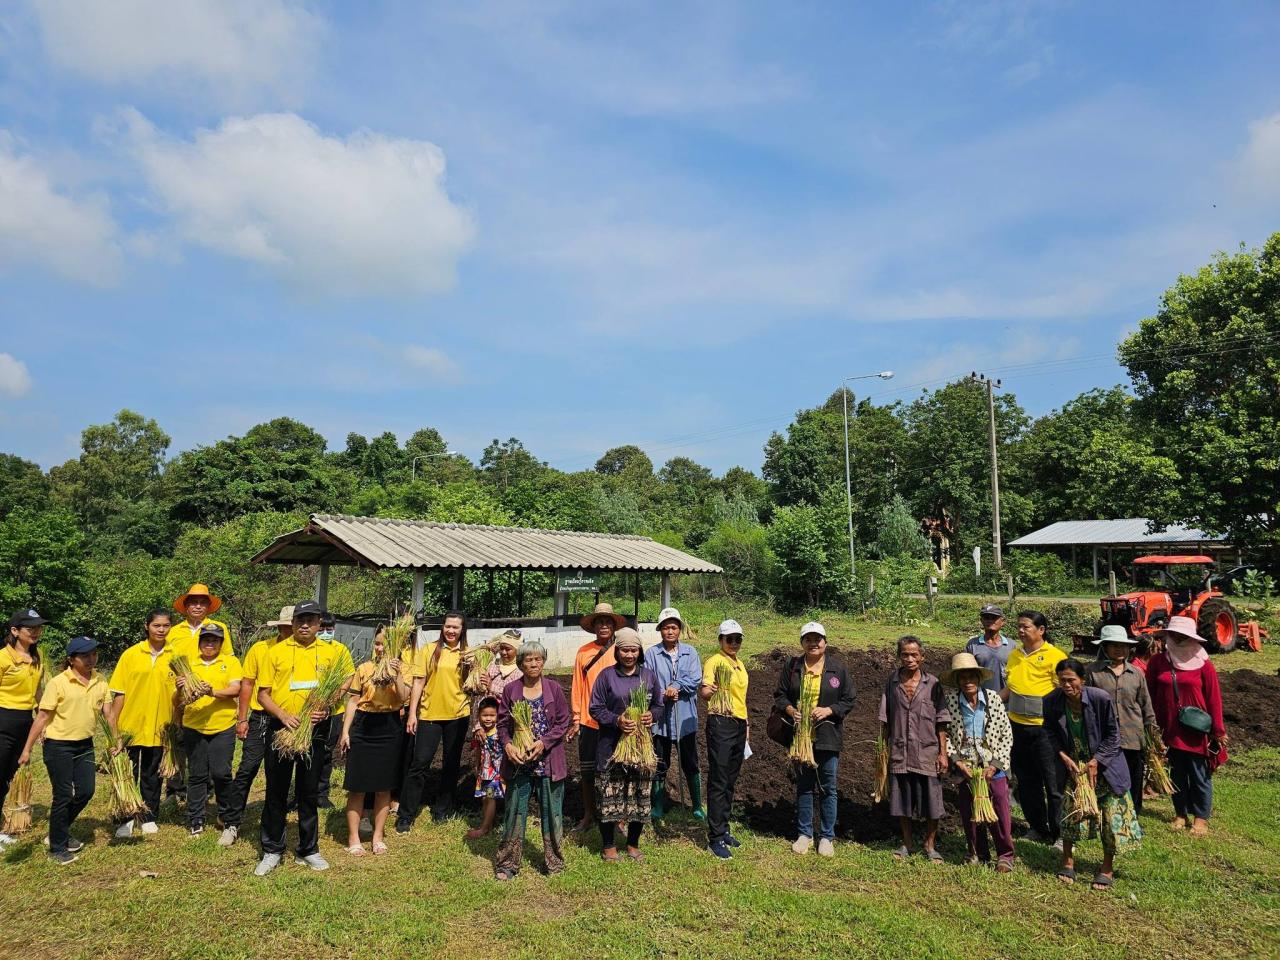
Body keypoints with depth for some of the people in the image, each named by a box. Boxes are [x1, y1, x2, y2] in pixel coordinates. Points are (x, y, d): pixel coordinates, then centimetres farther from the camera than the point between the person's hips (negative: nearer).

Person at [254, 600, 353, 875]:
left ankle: (309, 850, 23)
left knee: (309, 791, 10)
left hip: (314, 730, 1)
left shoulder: (329, 652, 4)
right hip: (281, 728, 0)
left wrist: (326, 710, -12)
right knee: (276, 791, 7)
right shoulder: (277, 651, 1)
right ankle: (272, 850, 22)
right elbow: (263, 694, 1)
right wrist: (283, 715, -14)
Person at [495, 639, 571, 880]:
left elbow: (564, 723, -2)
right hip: (518, 761, 0)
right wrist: (508, 745, -16)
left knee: (552, 812, 8)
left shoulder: (554, 689, -2)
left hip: (549, 762, 0)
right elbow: (502, 724, 2)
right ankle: (507, 863, 19)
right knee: (514, 813, 6)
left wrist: (543, 743, -14)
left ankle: (554, 861, 24)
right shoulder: (510, 690, -1)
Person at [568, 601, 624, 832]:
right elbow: (577, 687, 2)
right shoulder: (583, 652, 0)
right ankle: (588, 815, 27)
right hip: (589, 722, 1)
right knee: (587, 771, 10)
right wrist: (576, 720, 1)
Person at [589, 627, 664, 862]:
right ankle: (608, 846, 18)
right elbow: (596, 709, -3)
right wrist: (616, 720, -18)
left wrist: (652, 715, -8)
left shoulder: (649, 676, 8)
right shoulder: (606, 675, -3)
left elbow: (659, 706, 15)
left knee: (640, 796, 7)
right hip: (611, 745, -3)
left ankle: (633, 844, 25)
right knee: (609, 796, 1)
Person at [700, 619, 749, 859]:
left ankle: (723, 829, 26)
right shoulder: (714, 661, -10)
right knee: (718, 782, -4)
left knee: (730, 781, 15)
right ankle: (715, 837, 1)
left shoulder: (740, 665, 15)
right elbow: (703, 691, -24)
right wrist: (709, 690, -46)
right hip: (721, 724, -8)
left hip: (740, 724, 8)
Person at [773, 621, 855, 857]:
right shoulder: (791, 666, 1)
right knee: (804, 786, 13)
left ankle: (827, 837, 22)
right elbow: (780, 695, 7)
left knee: (828, 788, 8)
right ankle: (804, 834, 26)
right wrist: (790, 710, -12)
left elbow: (848, 700, 1)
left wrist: (828, 710, -14)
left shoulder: (838, 668, -3)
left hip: (828, 738, -1)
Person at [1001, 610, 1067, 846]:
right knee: (1026, 782, 16)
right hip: (1017, 726, 7)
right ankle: (1038, 829, 31)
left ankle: (1060, 834, 15)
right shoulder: (1014, 655, 9)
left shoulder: (1054, 656, -10)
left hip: (1044, 727, -7)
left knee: (1053, 783, 2)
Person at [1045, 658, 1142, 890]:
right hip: (1072, 764, 2)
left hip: (1102, 763, -1)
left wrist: (1095, 762, -15)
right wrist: (1064, 756, -13)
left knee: (1111, 814, 2)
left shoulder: (1101, 698, -23)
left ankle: (1107, 867, 20)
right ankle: (1068, 861, 19)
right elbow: (1051, 733, 0)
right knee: (1070, 810, 2)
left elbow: (1113, 735, -11)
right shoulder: (1052, 702, -15)